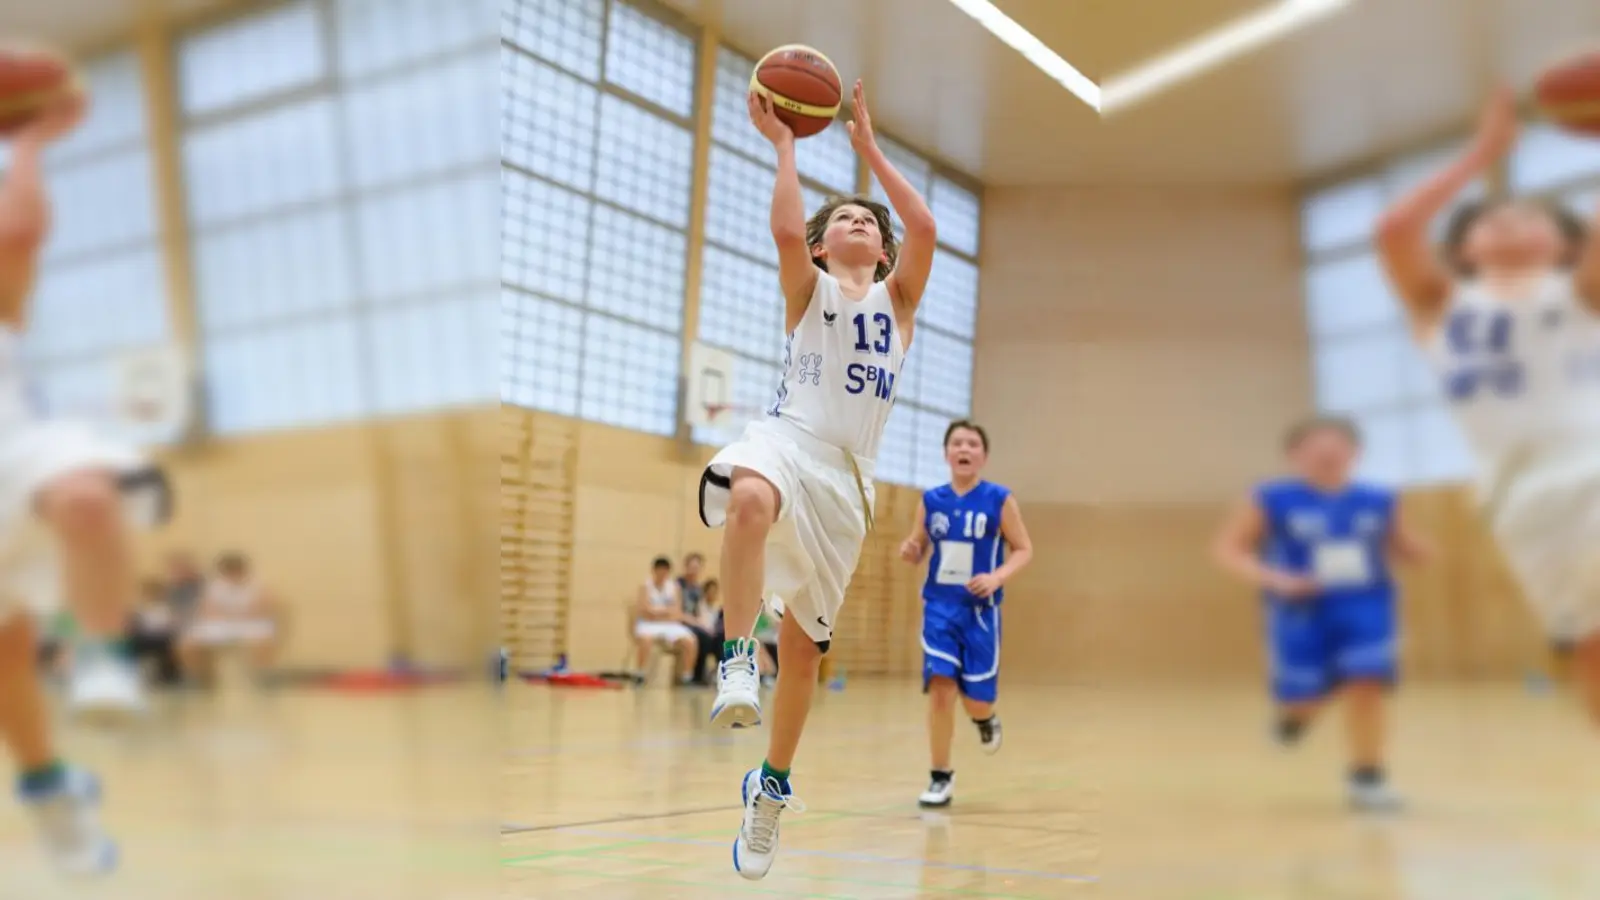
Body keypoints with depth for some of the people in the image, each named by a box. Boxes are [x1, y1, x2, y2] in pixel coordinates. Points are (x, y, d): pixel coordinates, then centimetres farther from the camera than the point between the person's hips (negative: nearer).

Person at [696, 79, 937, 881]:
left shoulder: (898, 299, 18)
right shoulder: (809, 287, 11)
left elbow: (924, 229, 0)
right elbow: (786, 229, -11)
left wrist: (870, 148, 6)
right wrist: (784, 142, 0)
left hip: (845, 476, 3)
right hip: (787, 439, -3)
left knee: (804, 645, 9)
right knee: (750, 498, -44)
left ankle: (771, 785, 26)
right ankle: (737, 659, -37)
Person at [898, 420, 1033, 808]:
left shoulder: (1000, 500, -6)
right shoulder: (931, 500, 2)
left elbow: (1024, 550, -2)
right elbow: (920, 549, 13)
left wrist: (997, 577, -19)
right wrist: (910, 550, -10)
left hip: (980, 610, -2)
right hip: (939, 608, 2)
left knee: (976, 699, 1)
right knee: (940, 688, -9)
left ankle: (987, 719, 41)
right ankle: (941, 777, 5)